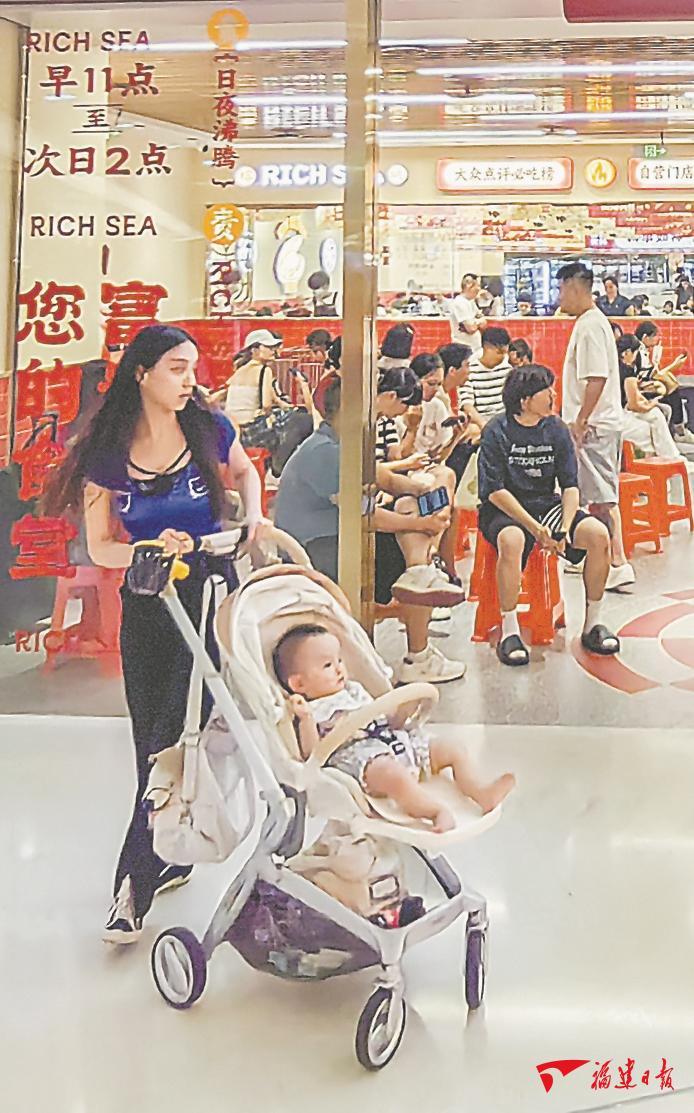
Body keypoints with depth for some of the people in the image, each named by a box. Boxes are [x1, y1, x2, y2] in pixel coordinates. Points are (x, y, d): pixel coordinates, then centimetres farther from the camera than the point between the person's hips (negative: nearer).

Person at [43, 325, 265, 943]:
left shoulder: (209, 429, -5)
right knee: (153, 741, 10)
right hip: (146, 606, 2)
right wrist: (151, 548, -19)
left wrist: (253, 515, 0)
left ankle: (136, 880, -2)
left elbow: (244, 471, 18)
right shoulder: (107, 453, -6)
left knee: (176, 736, -9)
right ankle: (173, 855, 32)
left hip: (211, 594, -2)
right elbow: (99, 547, -1)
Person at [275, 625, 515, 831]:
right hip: (360, 758, -9)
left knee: (452, 749, 5)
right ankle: (438, 811, -45)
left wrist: (403, 710, 11)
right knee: (394, 774, -41)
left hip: (397, 741, 9)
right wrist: (305, 719, -25)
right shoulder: (313, 711, 3)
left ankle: (480, 794, -7)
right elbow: (311, 754, -12)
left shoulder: (354, 691, 28)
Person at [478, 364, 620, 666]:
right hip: (504, 510, -5)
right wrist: (534, 527, -24)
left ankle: (592, 625, -4)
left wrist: (565, 529, -17)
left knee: (599, 534, -19)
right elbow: (495, 490, -16)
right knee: (512, 541, -39)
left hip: (547, 505, 5)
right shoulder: (497, 431, -10)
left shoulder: (557, 430, 4)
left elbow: (570, 485, 1)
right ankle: (509, 632, -27)